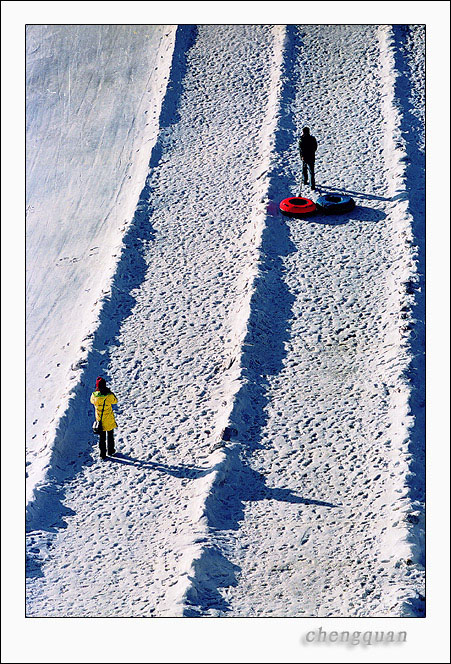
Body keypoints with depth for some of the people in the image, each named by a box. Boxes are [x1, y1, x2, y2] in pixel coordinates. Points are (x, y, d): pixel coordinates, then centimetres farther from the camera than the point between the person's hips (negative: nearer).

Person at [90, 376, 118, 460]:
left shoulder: (94, 395, -17)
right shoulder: (109, 396, -23)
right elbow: (115, 401, -2)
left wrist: (97, 390, 4)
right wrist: (110, 392, 2)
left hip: (99, 420, 2)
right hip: (109, 421, -2)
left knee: (101, 437, 15)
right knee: (110, 435, 20)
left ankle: (102, 454, 17)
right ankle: (110, 451, 32)